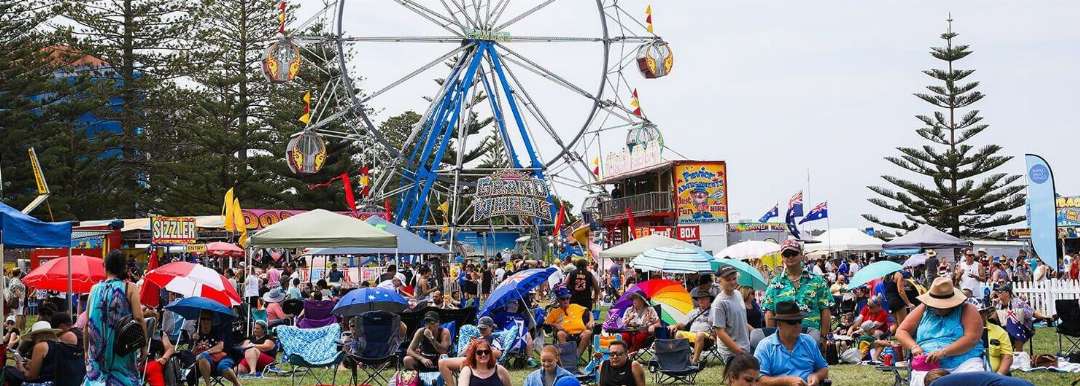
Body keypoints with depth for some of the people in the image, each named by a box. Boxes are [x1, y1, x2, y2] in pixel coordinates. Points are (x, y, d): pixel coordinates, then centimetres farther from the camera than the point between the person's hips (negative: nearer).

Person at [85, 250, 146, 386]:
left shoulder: (95, 289, 7)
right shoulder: (130, 288, -3)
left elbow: (87, 324, 7)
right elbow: (138, 319, -12)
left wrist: (86, 350, 15)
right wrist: (144, 346, -5)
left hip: (98, 350, 3)